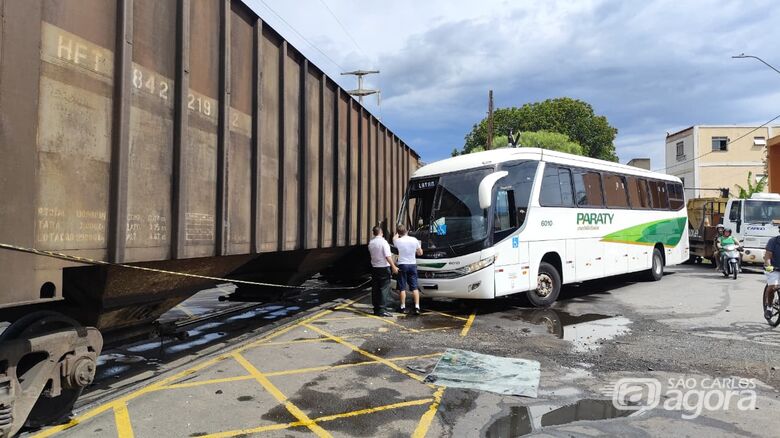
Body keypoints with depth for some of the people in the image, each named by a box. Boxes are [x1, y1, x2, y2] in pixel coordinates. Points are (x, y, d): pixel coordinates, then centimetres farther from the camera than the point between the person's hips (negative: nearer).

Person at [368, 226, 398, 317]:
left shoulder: (371, 243, 6)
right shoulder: (383, 242, -13)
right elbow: (388, 256, -19)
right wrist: (393, 266, -16)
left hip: (374, 267, 7)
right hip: (384, 267, -7)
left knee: (375, 289, 10)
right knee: (384, 288, -4)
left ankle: (376, 309, 16)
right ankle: (382, 309, -7)